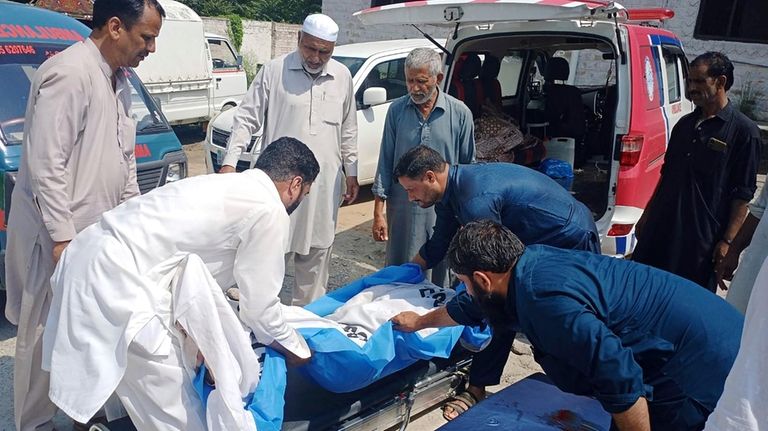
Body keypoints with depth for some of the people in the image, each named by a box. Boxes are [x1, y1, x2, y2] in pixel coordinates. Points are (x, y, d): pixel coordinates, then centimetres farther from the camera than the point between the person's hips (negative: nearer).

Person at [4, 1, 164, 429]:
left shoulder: (118, 80, 9)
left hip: (100, 229, 8)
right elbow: (45, 165, -22)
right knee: (47, 332, 6)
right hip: (59, 234, -8)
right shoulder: (68, 74, -20)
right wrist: (62, 237, -20)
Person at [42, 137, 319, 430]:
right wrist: (294, 347, 16)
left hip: (93, 257, 10)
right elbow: (258, 301, -2)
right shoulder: (269, 210, -8)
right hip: (117, 280, -10)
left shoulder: (228, 186, 18)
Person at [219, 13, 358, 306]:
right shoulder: (274, 71, -5)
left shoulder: (342, 76, 6)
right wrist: (229, 162, -13)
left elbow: (348, 130, 14)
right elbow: (247, 119, -3)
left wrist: (352, 173, 14)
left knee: (316, 253, 12)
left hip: (324, 183, 3)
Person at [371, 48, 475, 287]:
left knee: (443, 277, 10)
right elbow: (386, 161, 3)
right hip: (403, 206, 1)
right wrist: (378, 212, 0)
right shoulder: (397, 110, 0)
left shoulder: (460, 113, -4)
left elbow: (469, 166, 4)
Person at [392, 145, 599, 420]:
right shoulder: (452, 188, -4)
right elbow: (437, 247, 10)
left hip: (572, 244, -9)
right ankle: (478, 389, 18)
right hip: (534, 242, 9)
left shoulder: (475, 200, -34)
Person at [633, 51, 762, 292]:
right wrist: (647, 216, 17)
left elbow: (743, 195, -8)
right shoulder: (685, 124, 12)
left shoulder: (743, 131, -6)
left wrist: (727, 241, -12)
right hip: (660, 228, 6)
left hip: (703, 236, -5)